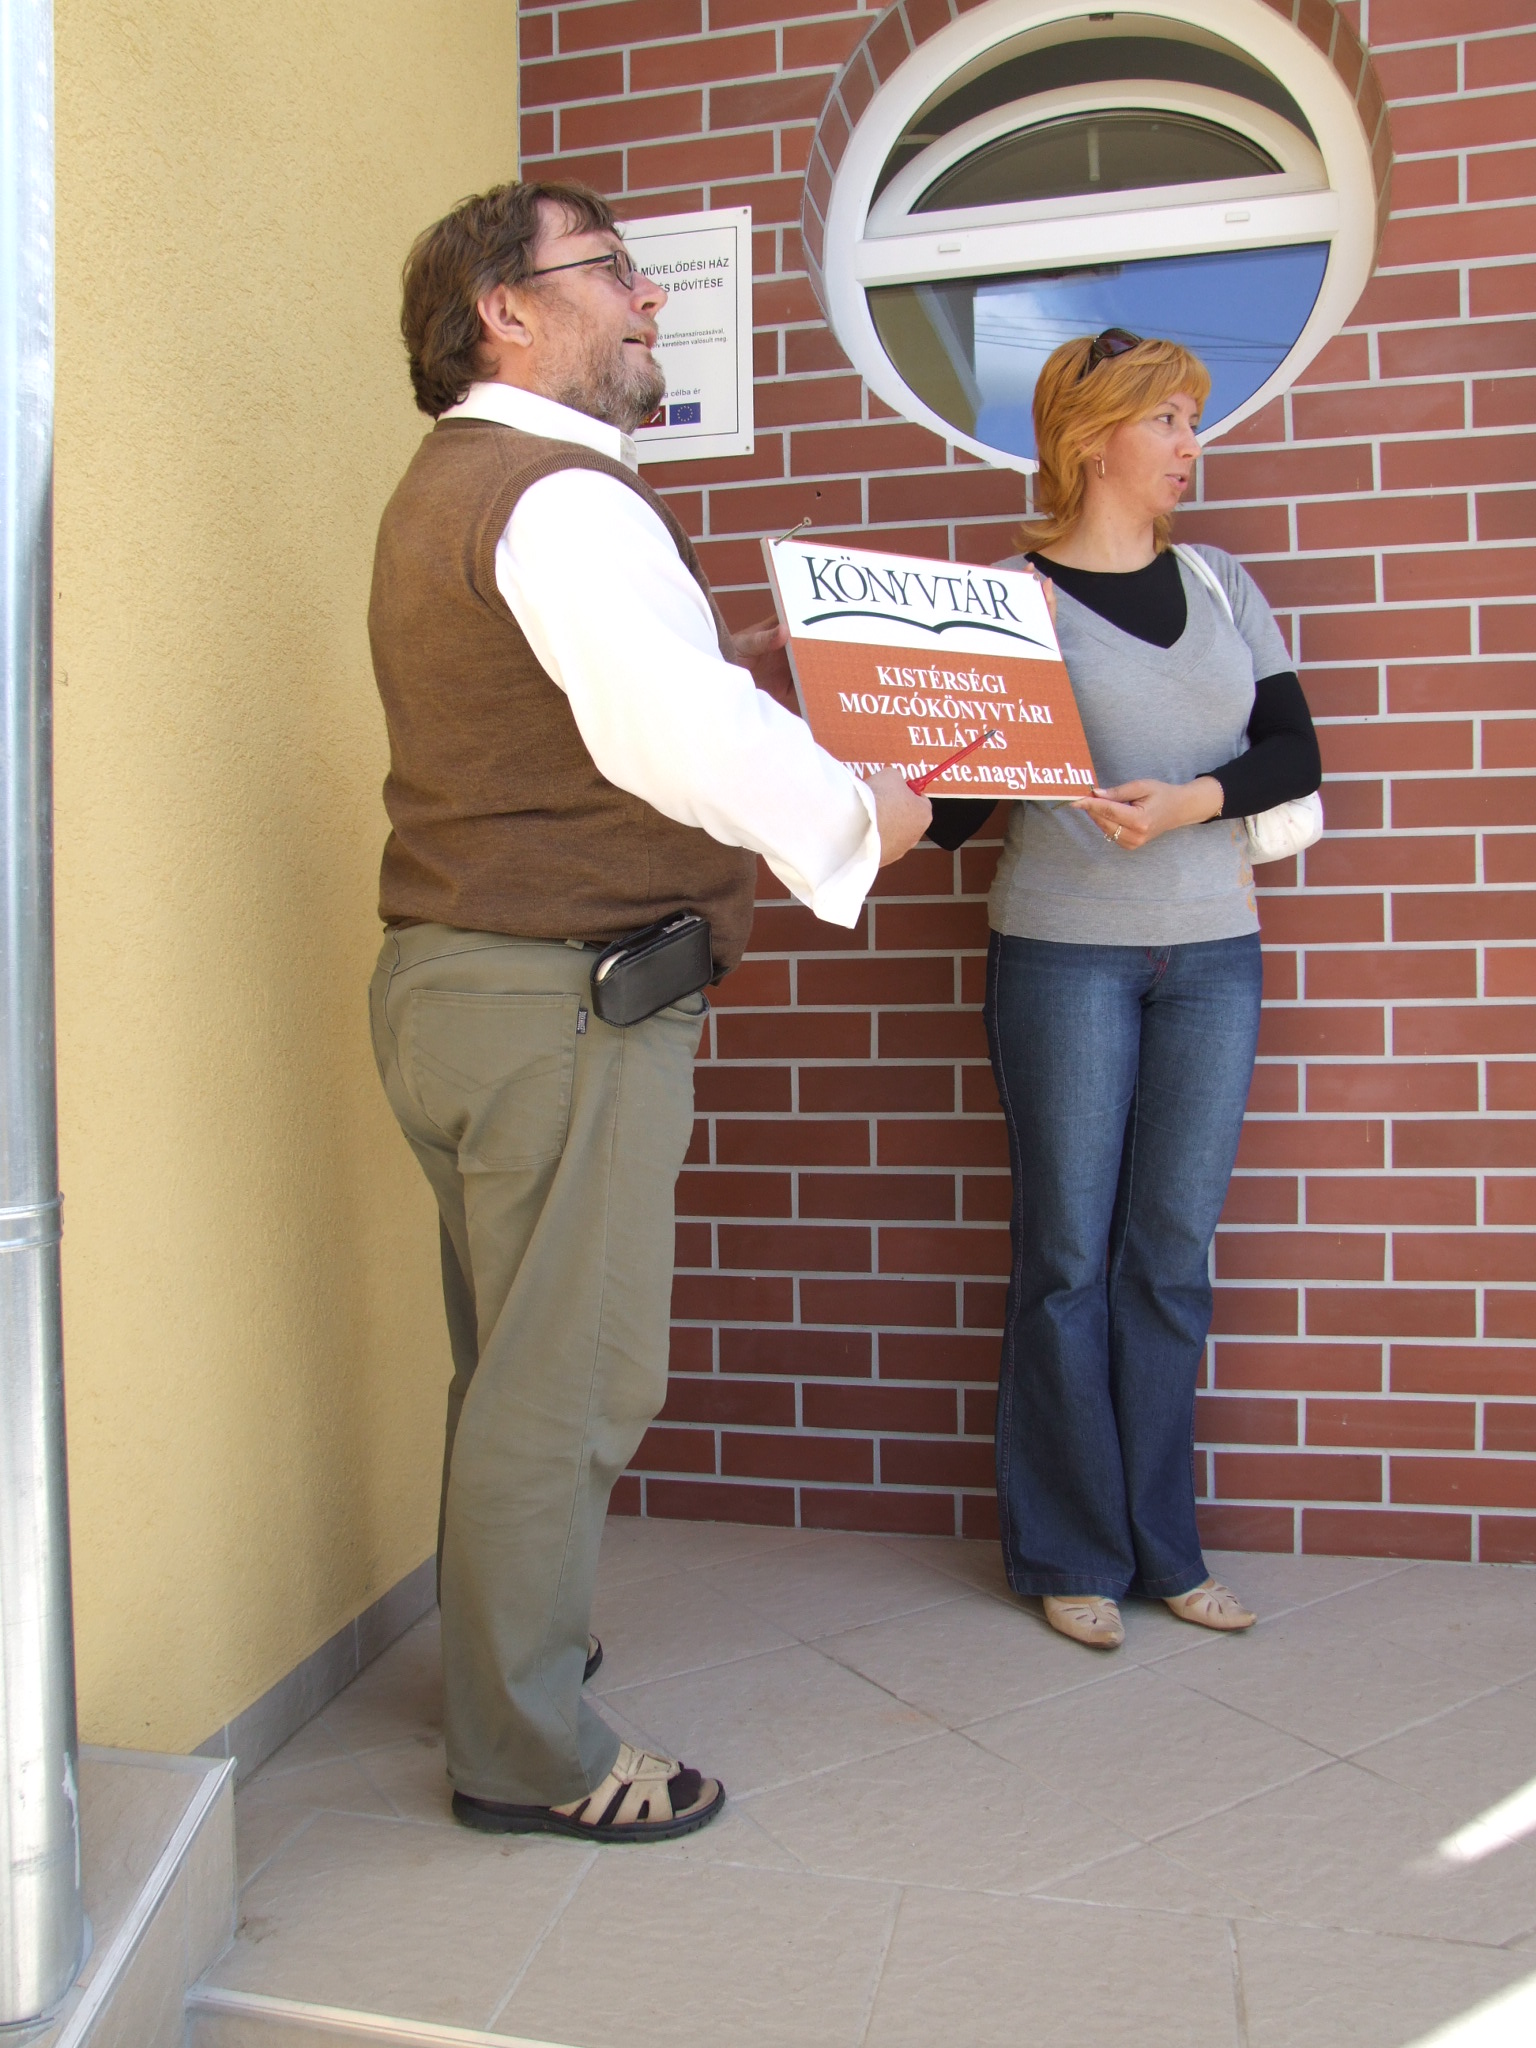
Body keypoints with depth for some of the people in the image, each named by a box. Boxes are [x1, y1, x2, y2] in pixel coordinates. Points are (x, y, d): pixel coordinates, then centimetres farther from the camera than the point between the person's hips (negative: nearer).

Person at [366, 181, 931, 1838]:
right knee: (567, 1380, 0)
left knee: (513, 1364, 20)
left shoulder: (453, 484, 21)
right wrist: (855, 815, -14)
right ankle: (531, 1753, 15)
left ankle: (501, 1653, 36)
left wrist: (734, 665, 18)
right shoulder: (558, 494, -14)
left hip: (457, 980, 11)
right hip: (558, 994, -11)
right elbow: (677, 736, -29)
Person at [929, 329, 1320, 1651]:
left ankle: (1163, 1551, 20)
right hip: (1064, 952, -4)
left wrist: (1189, 801, -14)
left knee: (1174, 1253, 7)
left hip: (1212, 954, 4)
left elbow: (1295, 752, 4)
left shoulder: (1223, 587, 13)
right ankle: (1073, 1555, 16)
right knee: (1070, 1255, 1)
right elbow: (958, 807, -4)